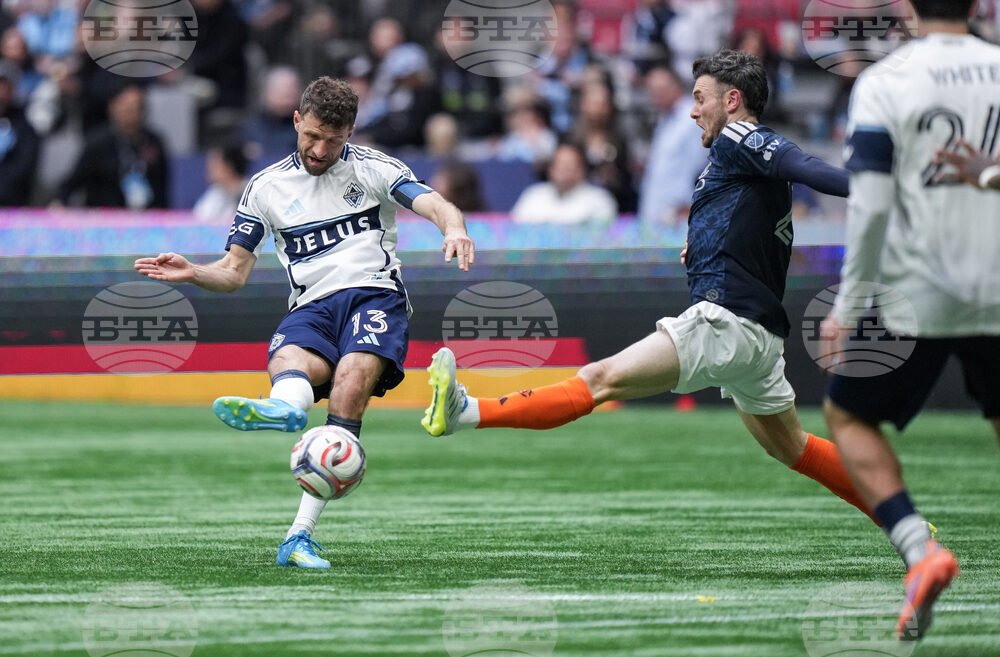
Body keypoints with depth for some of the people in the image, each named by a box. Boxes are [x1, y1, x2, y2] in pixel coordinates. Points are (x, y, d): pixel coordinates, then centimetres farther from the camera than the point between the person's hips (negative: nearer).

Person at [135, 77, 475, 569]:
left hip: (374, 294, -3)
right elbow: (234, 272, 17)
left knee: (351, 383, -32)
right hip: (311, 307, 3)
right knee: (288, 362, -34)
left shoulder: (372, 168, 11)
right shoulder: (266, 188, 16)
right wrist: (191, 273, -5)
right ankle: (284, 408, -73)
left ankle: (300, 535, -40)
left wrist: (454, 230, -28)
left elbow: (436, 206, -4)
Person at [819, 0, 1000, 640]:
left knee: (849, 415, 15)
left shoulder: (884, 83, -6)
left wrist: (847, 305, -6)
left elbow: (870, 205, -12)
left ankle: (920, 548, -5)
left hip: (914, 298, -3)